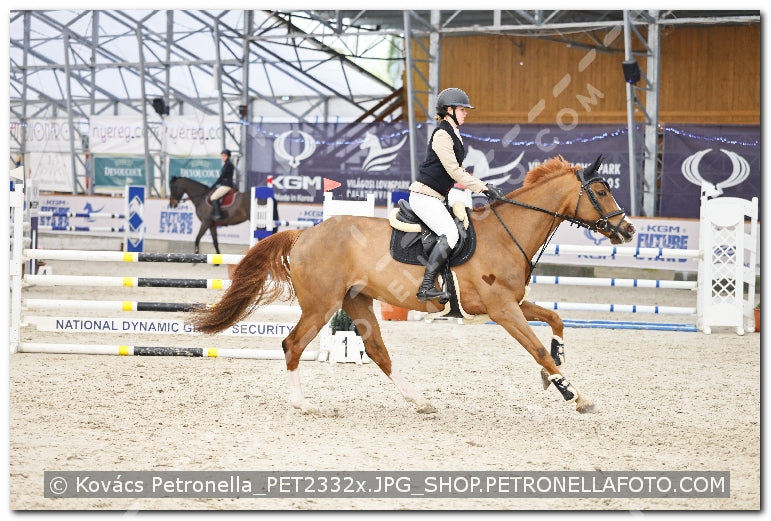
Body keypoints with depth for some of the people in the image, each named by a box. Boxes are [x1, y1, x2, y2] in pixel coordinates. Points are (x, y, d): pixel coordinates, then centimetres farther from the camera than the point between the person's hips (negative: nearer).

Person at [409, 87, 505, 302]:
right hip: (424, 195, -11)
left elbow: (458, 170, 22)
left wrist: (484, 185, 11)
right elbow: (454, 171, -18)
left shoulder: (453, 134, 17)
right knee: (450, 234, -25)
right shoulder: (442, 135, -13)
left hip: (436, 198, 11)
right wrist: (483, 188, -16)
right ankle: (426, 287, -31)